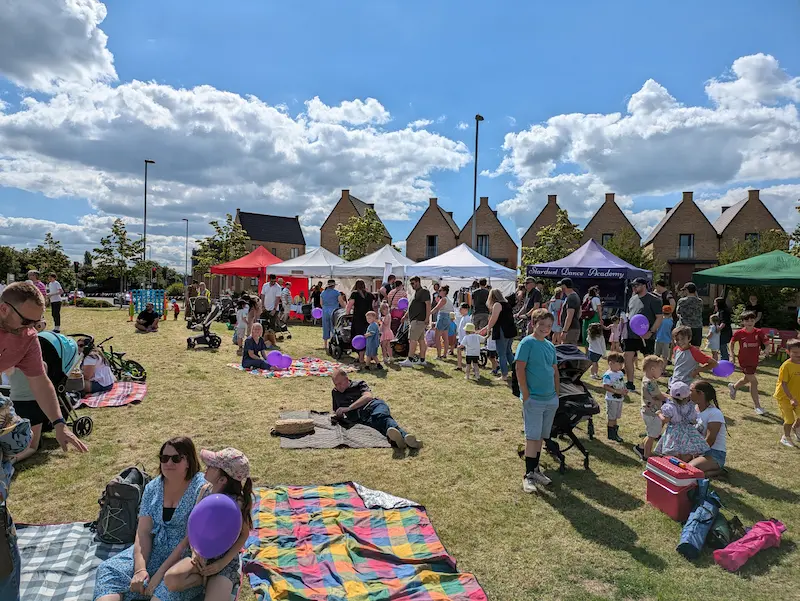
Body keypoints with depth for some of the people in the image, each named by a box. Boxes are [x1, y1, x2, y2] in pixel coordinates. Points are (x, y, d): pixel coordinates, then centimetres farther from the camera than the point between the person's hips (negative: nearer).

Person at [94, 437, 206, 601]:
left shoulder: (201, 488, -15)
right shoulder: (153, 487, 4)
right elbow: (143, 532, -1)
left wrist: (160, 573, -21)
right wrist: (140, 569, -17)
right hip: (154, 549, 6)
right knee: (109, 570, -11)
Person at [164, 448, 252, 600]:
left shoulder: (237, 503, -22)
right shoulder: (205, 490, -6)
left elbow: (244, 535, -9)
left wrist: (221, 564, -14)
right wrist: (195, 551, -11)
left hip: (226, 560, -5)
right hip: (202, 555, 5)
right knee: (170, 580, -23)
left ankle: (219, 582, 6)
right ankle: (206, 578, 1)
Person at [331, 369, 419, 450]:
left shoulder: (359, 384, 18)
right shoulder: (335, 393, 31)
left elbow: (368, 396, -2)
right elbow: (336, 412, 34)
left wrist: (348, 408, -7)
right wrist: (335, 416, 9)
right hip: (360, 419, 1)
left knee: (380, 416, -40)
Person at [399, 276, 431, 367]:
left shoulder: (424, 292, -10)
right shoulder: (416, 292, 21)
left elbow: (428, 305, -18)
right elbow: (412, 307, 29)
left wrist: (427, 318, -23)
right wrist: (405, 315, 25)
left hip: (418, 320, -10)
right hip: (415, 320, 10)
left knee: (412, 339, -11)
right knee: (421, 340, 10)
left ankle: (409, 360, -10)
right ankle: (422, 360, 13)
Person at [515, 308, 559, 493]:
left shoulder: (550, 346, 10)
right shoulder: (527, 343, -11)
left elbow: (555, 371, 17)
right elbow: (519, 369, -14)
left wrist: (557, 394, 11)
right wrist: (526, 395, -15)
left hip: (551, 399, 7)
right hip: (534, 399, -6)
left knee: (540, 436, 14)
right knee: (532, 436, -3)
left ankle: (535, 469, 26)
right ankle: (529, 475, 5)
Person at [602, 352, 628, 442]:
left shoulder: (621, 373, 6)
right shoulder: (608, 375, -21)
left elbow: (622, 384, 16)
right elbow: (605, 386, -26)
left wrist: (624, 391, -3)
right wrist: (617, 391, -29)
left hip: (619, 399, 8)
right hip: (611, 400, -8)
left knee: (616, 417, 18)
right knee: (611, 417, 3)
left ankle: (615, 433, 29)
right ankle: (611, 435, 14)